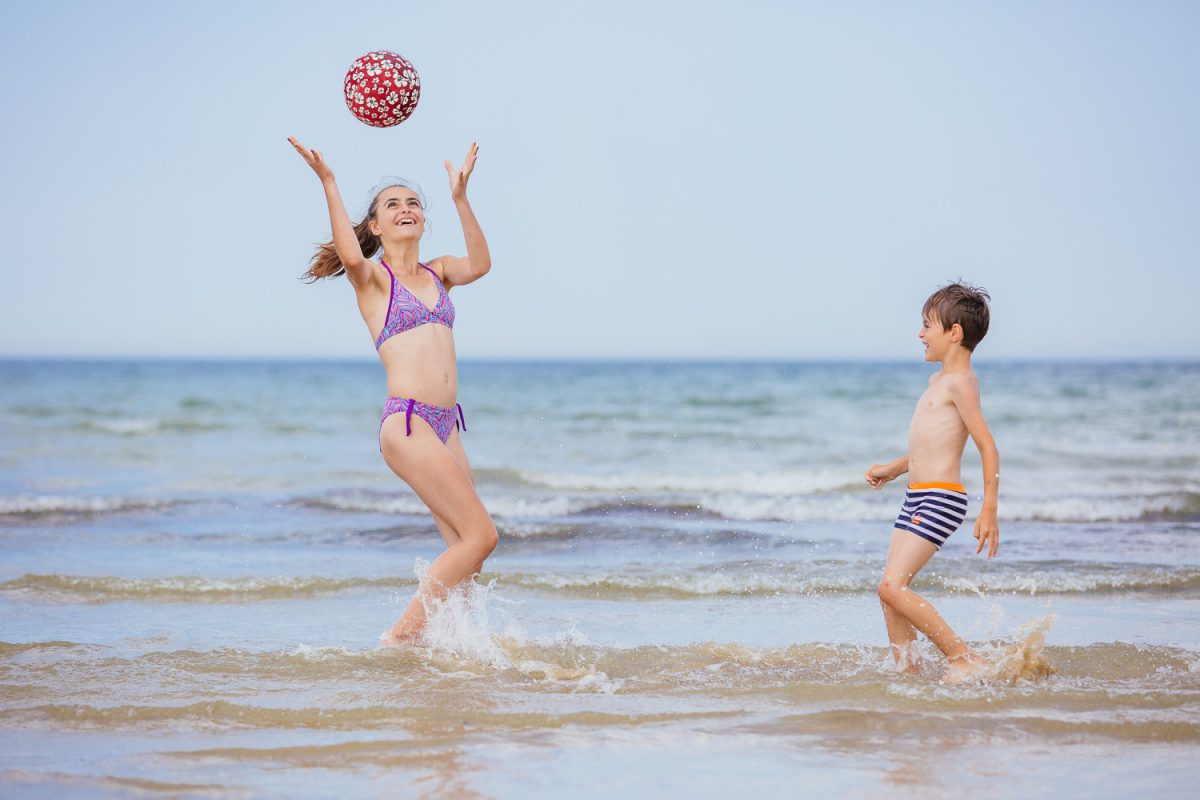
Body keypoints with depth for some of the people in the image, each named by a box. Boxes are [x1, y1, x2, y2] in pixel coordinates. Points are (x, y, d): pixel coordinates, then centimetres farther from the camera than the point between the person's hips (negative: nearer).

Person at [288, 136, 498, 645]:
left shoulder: (437, 273, 19)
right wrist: (328, 183, -25)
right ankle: (400, 637, -6)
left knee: (466, 551, 2)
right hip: (406, 422, -7)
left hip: (446, 426, 7)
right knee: (480, 535, -13)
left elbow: (479, 264, -2)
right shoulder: (371, 277, 3)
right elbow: (350, 254, -21)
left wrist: (460, 197, -10)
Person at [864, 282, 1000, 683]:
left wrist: (989, 510, -20)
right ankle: (908, 670, 16)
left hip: (941, 498, -10)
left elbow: (988, 447, -16)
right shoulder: (938, 380, 18)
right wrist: (895, 468, 31)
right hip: (916, 498, 10)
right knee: (892, 589, 10)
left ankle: (965, 659, -12)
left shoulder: (960, 382, -12)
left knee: (892, 586, -17)